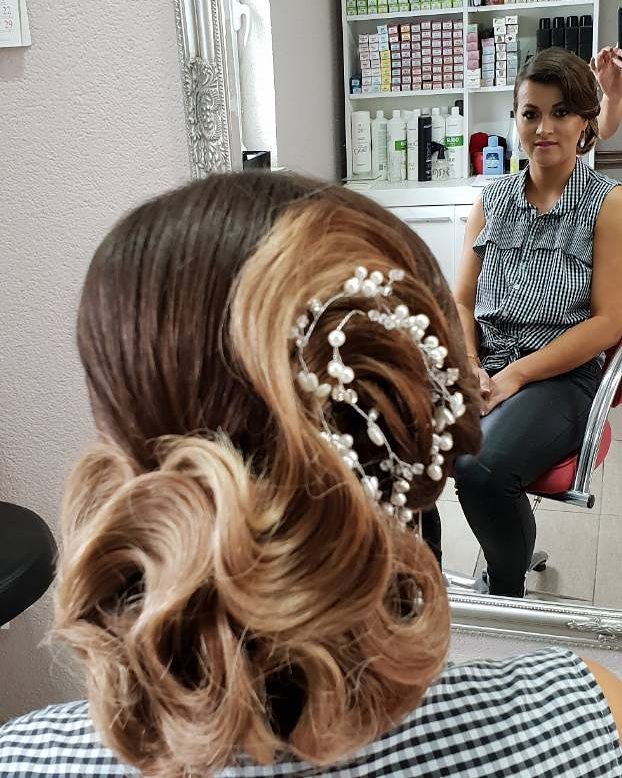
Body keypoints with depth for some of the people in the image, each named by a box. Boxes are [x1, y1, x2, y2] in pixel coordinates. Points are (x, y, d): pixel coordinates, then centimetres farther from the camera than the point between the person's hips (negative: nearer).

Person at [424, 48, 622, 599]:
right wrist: (469, 367, -6)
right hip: (482, 367, 4)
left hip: (560, 377, -4)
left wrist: (515, 375, -13)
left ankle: (505, 595, -2)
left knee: (480, 467, -33)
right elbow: (461, 301, 14)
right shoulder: (492, 202, 15)